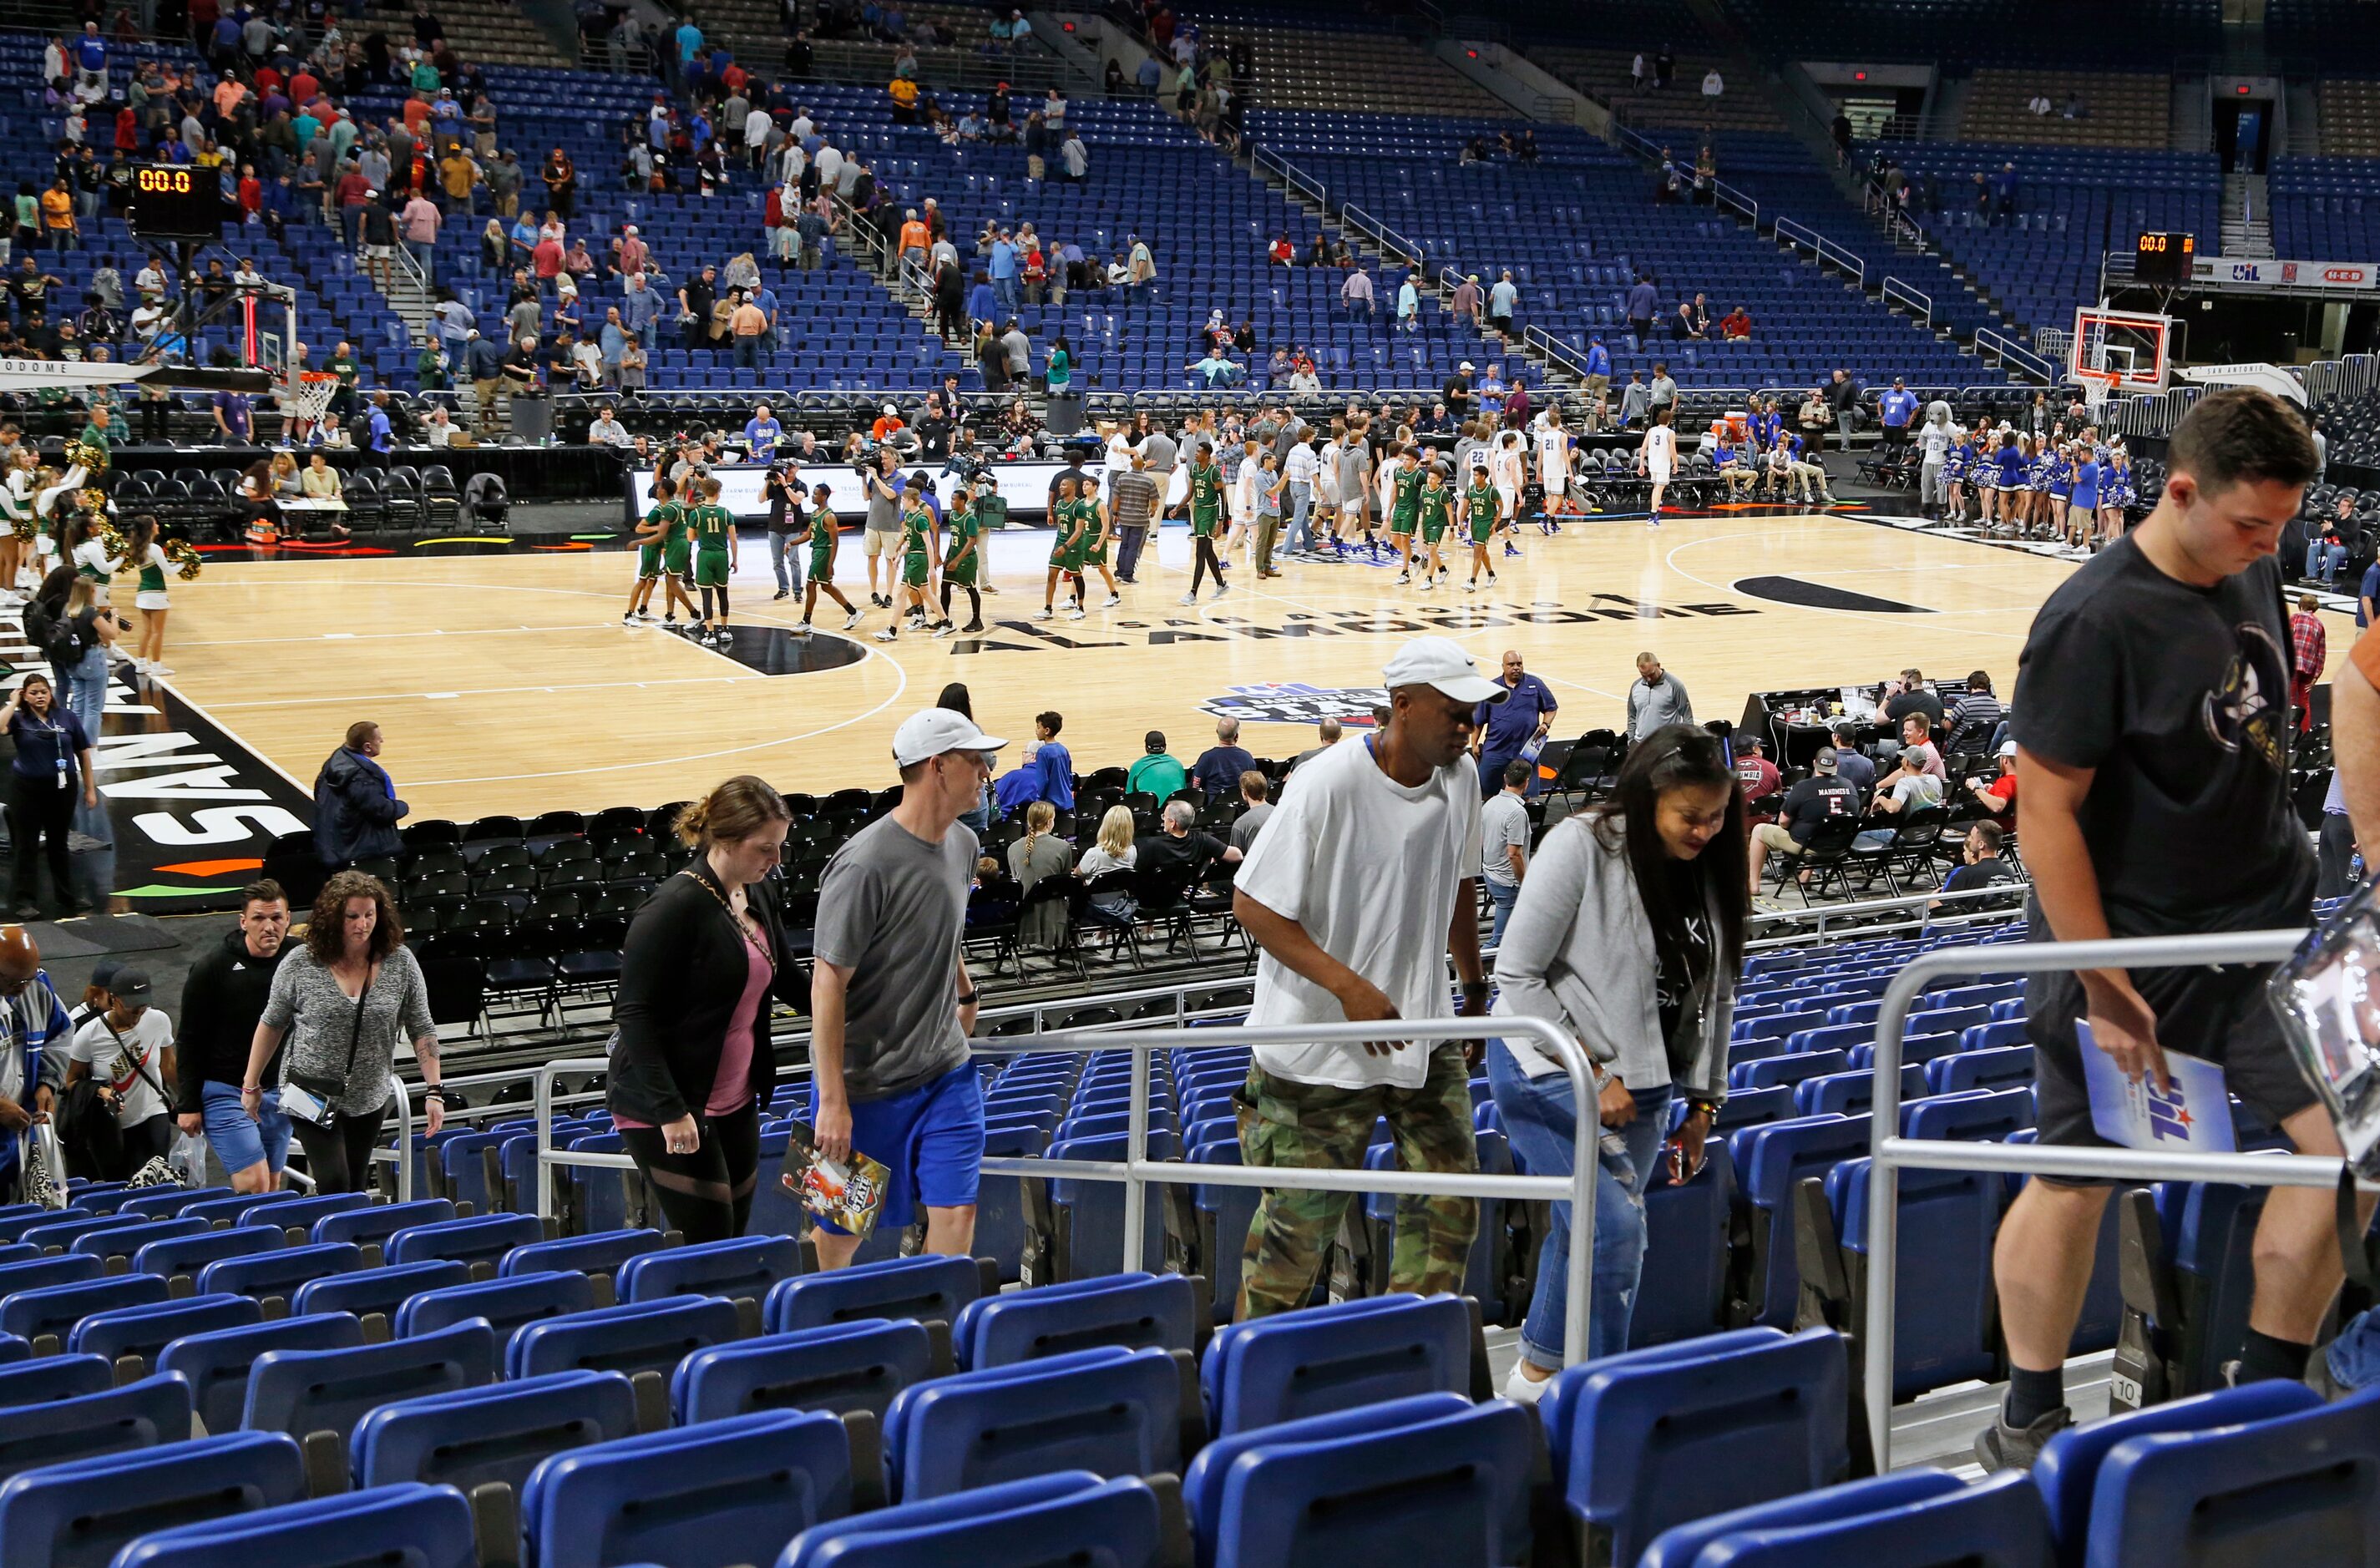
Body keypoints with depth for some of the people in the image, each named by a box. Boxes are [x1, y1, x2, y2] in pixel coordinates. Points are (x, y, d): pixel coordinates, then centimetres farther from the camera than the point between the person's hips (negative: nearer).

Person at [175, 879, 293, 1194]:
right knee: (254, 1185, -13)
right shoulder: (213, 967, -10)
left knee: (272, 1187, 8)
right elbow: (190, 1041, -6)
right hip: (225, 1092, -4)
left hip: (277, 1093, 5)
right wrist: (188, 1105, -8)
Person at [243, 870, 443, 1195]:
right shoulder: (301, 964, -9)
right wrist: (251, 1085, 6)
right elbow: (271, 1025, 3)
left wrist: (433, 1092, -7)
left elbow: (422, 1031, -1)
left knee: (355, 1189, 11)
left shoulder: (400, 963, -5)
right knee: (334, 1186, -12)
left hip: (369, 1100, 2)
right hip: (312, 1094, -2)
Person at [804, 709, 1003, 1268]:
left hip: (947, 1070, 6)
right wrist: (832, 1101, -21)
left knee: (957, 1210, -4)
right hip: (865, 1081, -6)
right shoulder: (866, 863, -21)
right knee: (840, 1231, 9)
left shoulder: (962, 844, 4)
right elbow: (828, 982, -20)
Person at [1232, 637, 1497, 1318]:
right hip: (1321, 1043, -6)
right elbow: (1252, 903, -17)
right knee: (1300, 1217, 0)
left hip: (1423, 1033, 6)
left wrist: (1475, 989, 22)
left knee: (1449, 1198, 3)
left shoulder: (1460, 777, 1)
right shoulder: (1326, 785, -19)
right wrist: (1352, 988, -23)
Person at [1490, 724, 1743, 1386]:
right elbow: (1517, 974, -16)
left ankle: (1542, 1367, 28)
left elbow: (1716, 994, 11)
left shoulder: (1712, 868, 2)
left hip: (1639, 1082, 7)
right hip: (1551, 1071, -7)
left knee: (1590, 1229, 12)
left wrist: (1703, 1102, 7)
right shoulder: (1581, 847, -17)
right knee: (1613, 1226, -16)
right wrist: (1592, 1075, -16)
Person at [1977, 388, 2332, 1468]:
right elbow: (2046, 812, -20)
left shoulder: (2251, 574, 3)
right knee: (2077, 1177, 5)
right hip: (2131, 943, -7)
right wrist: (2103, 984, -20)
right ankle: (2029, 1426, 22)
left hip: (2270, 925, 7)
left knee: (2348, 1140, -2)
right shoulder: (2094, 621, -21)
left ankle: (2262, 1401, 13)